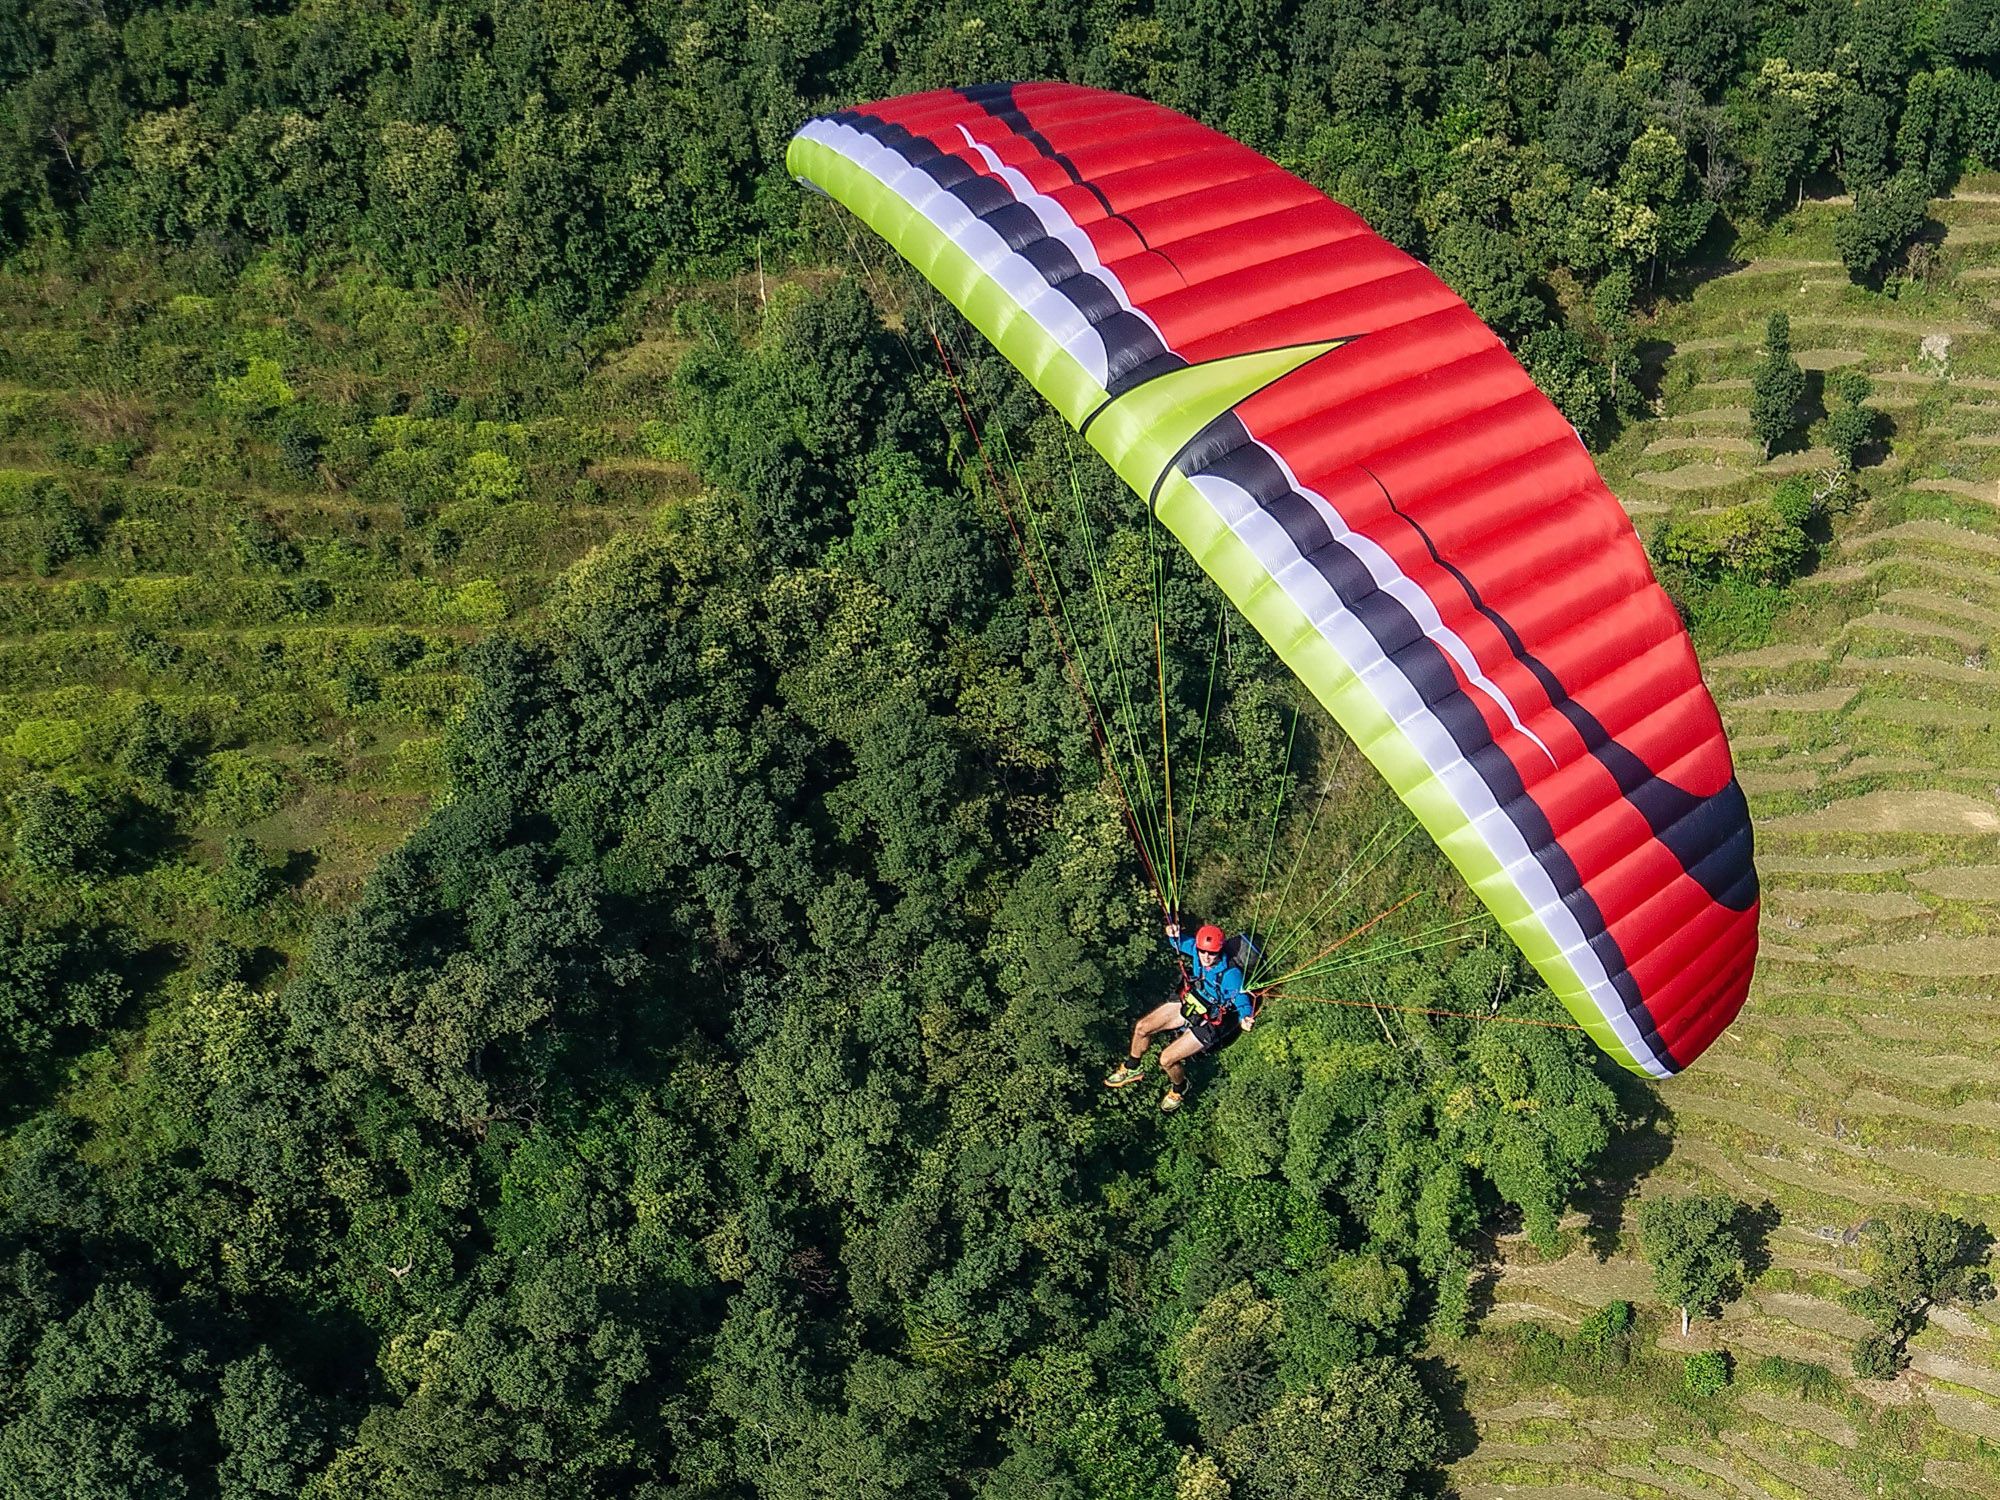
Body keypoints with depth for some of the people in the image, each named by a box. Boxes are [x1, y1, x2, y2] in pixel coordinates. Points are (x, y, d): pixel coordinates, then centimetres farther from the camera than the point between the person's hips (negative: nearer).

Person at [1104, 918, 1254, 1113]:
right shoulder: (1197, 949, -17)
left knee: (1166, 1059, -13)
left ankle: (1179, 1089, 22)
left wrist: (1245, 1019, -53)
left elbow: (1242, 1001, -31)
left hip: (1208, 1024, -6)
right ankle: (1133, 1069, 33)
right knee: (1142, 1028, 4)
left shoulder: (1230, 975, -33)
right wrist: (1174, 935, -18)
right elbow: (1181, 943, 5)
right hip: (1188, 1003, 7)